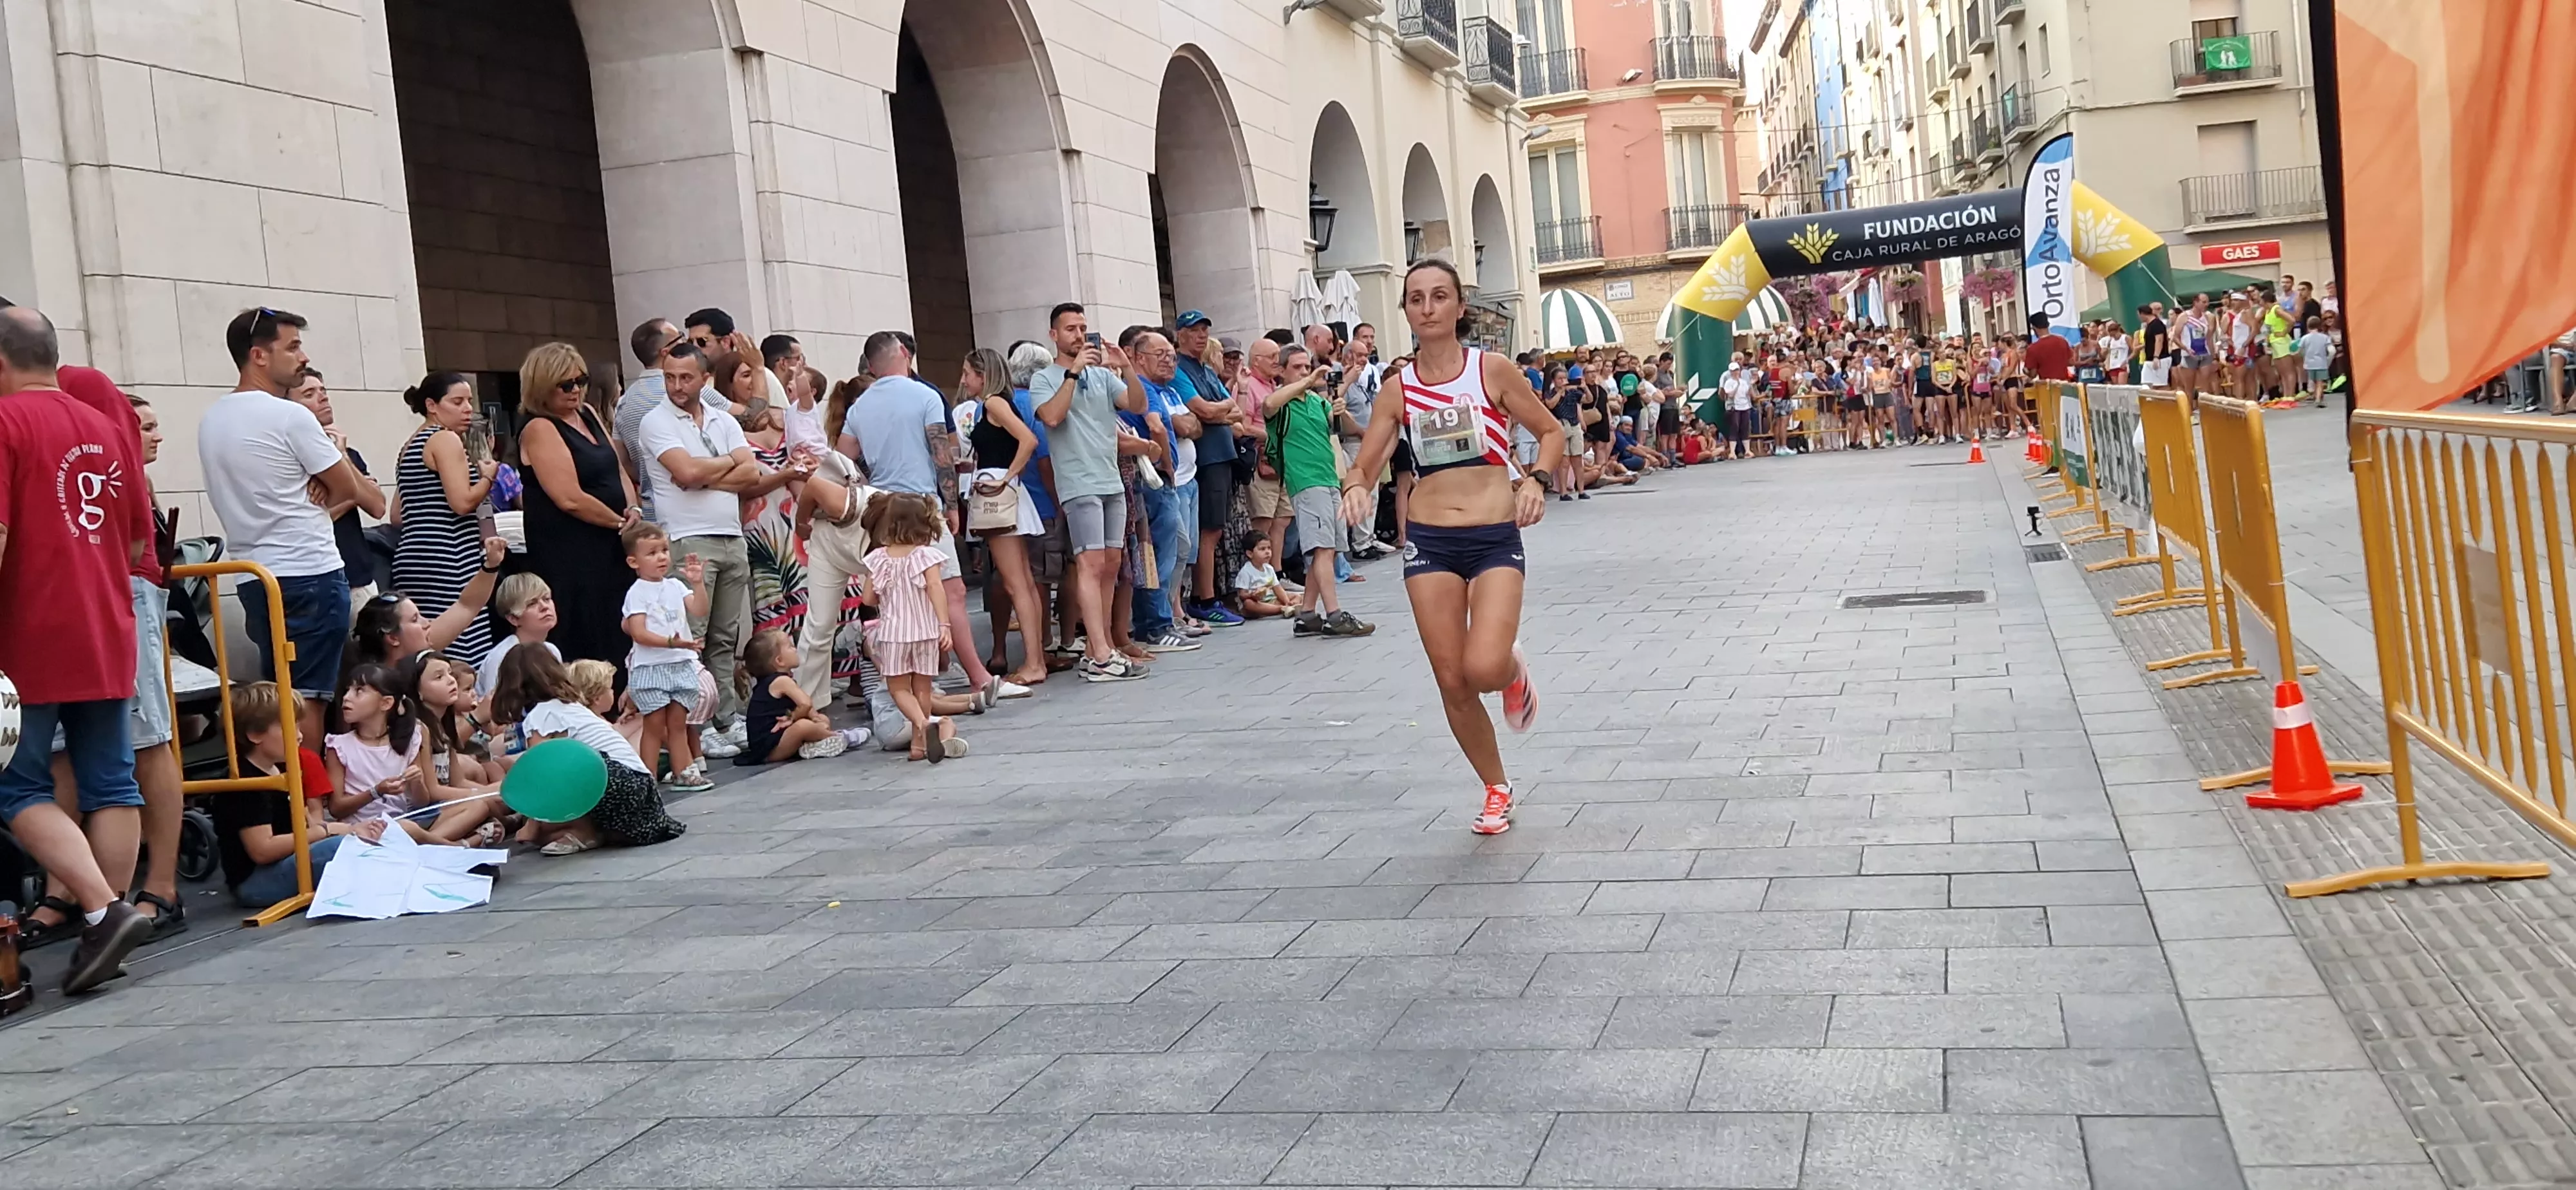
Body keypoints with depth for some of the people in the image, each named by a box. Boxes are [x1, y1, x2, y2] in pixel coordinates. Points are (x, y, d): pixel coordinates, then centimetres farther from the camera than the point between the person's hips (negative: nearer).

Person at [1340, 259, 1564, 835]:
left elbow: (1552, 431, 6)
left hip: (1495, 539, -3)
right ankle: (1497, 791, 26)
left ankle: (1513, 670, 18)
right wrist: (1356, 486, -19)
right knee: (1451, 683, 4)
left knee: (1484, 669, -21)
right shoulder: (1400, 385, 3)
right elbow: (1363, 466, 5)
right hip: (1429, 542, 3)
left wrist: (1537, 480, -12)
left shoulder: (1492, 370, -3)